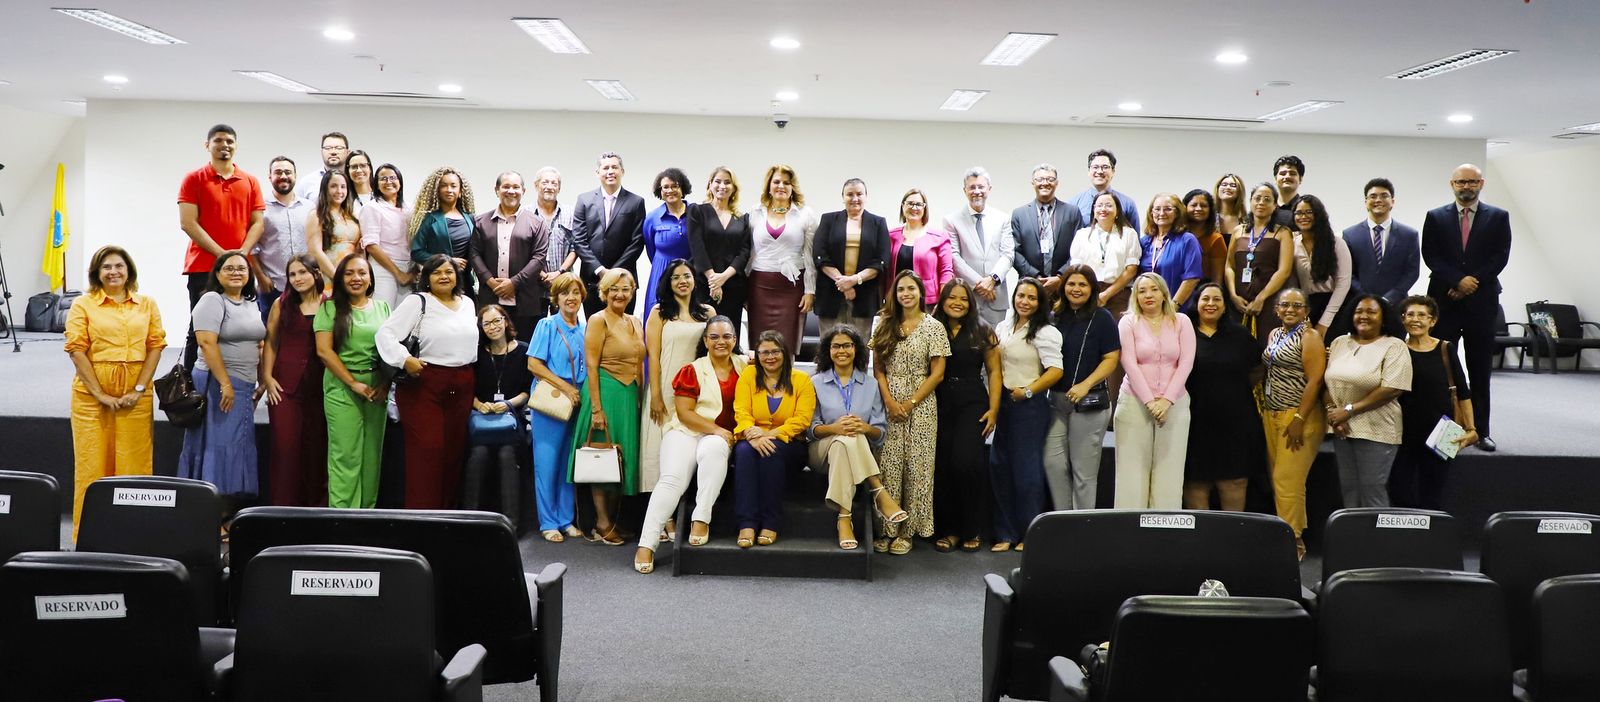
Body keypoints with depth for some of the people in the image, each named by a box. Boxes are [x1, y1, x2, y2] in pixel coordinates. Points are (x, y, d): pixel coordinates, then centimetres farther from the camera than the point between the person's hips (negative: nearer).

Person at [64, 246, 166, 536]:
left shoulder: (147, 304, 10)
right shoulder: (83, 305, 4)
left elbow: (155, 346, 5)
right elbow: (76, 350, -3)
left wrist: (139, 389, -6)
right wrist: (100, 394, -10)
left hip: (135, 397, 1)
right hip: (91, 394, -1)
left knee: (135, 463, 1)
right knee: (93, 463, 1)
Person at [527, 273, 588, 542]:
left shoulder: (585, 330, 11)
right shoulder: (547, 325, -3)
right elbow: (533, 364, -9)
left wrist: (580, 392, 1)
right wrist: (565, 387, -13)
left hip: (576, 403, 5)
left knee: (568, 463, 9)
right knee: (547, 462, -1)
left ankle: (566, 520, 16)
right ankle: (548, 523, 5)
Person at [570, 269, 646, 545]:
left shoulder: (635, 322, 13)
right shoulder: (598, 320, -7)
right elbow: (591, 366, -13)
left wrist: (639, 398, 12)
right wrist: (596, 408, -18)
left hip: (630, 396, 7)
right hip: (606, 393, -7)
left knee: (624, 457, 10)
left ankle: (613, 520, 19)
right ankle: (602, 525, 4)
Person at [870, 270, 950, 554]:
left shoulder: (933, 327, 1)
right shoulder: (884, 325, 9)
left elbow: (938, 372, -3)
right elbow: (878, 368, 7)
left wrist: (911, 402, -9)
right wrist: (889, 400, -6)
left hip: (920, 406, -2)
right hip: (889, 404, 2)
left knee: (917, 467, -1)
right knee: (888, 466, -1)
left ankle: (907, 531, 6)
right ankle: (887, 529, 5)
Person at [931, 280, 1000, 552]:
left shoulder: (982, 331, 5)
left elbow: (993, 371, 4)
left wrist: (994, 409, -4)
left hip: (973, 404, -1)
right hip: (940, 405, 2)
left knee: (967, 462, -12)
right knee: (942, 466, -1)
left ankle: (972, 530, 3)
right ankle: (948, 529, 10)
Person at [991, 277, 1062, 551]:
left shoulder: (1045, 332, -9)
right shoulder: (1003, 329, 11)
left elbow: (1055, 371, -17)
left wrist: (1026, 392, -14)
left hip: (1030, 405, -7)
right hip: (1005, 403, 7)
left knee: (1027, 468, 0)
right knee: (1001, 467, 7)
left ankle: (1030, 534, 13)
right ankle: (1006, 533, 17)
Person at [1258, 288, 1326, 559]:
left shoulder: (1309, 336, -6)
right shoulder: (1274, 335, 16)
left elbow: (1315, 381, -13)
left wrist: (1299, 419, -18)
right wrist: (1263, 409, 10)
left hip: (1299, 416, -7)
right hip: (1271, 415, 7)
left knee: (1288, 481, -10)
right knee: (1277, 479, 8)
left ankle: (1293, 541, -4)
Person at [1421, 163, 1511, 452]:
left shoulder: (1498, 217, 6)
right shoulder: (1435, 217, 7)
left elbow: (1500, 256, -1)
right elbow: (1431, 256, -2)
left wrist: (1473, 282, -11)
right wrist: (1458, 281, -14)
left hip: (1481, 301, 0)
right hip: (1444, 299, 0)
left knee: (1480, 371, 5)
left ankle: (1481, 431, 11)